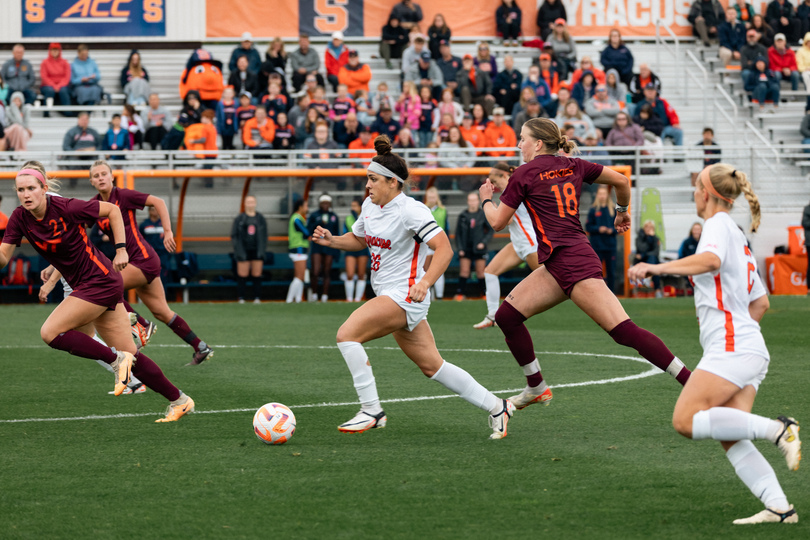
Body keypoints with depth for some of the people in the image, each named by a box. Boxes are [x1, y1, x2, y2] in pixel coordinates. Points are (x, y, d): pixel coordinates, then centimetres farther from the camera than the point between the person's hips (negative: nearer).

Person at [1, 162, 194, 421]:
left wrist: (121, 249, -7)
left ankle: (117, 360, -5)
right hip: (84, 285, 7)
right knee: (128, 355, 8)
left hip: (100, 281, -7)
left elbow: (112, 210, -6)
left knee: (50, 333, -16)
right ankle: (179, 400, 17)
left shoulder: (66, 208, -19)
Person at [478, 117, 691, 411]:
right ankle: (537, 388, 19)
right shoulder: (572, 166, 14)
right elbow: (621, 181, 15)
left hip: (572, 262, -9)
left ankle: (693, 381, -20)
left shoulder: (524, 174, -4)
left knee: (624, 331, -15)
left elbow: (497, 221, 3)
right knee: (506, 316, 10)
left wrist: (486, 199, 24)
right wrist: (622, 211, 34)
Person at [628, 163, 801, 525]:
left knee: (685, 420, -17)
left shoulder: (719, 224, -3)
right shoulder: (738, 237, 26)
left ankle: (776, 430, -22)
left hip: (733, 346, -10)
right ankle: (779, 508, -12)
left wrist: (657, 267, -26)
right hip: (748, 351, 10)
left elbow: (710, 260, -27)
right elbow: (760, 302, 31)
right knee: (730, 438, -1)